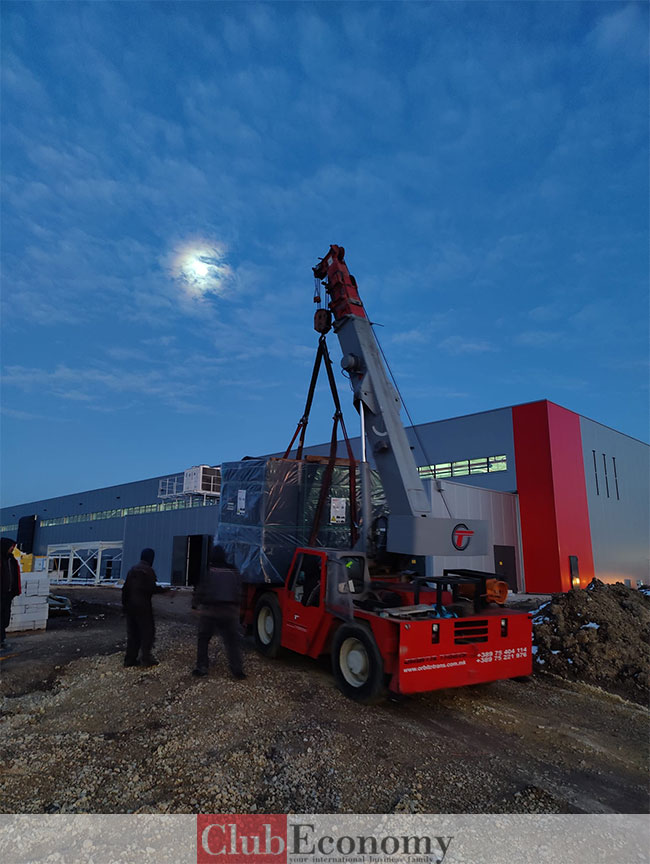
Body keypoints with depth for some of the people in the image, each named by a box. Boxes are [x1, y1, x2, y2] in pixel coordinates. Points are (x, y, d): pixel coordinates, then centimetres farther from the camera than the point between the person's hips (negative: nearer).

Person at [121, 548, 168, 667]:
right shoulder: (148, 570, -11)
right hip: (143, 606, -7)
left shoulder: (132, 569, 11)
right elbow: (151, 588, -17)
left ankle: (130, 659, 15)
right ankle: (147, 658, 2)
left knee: (132, 632, 13)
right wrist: (162, 589, 0)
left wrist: (124, 603, 20)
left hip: (130, 606, 7)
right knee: (148, 631, 2)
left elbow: (125, 588, 13)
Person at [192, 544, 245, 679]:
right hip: (230, 611, 2)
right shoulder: (234, 572, 9)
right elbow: (239, 592, 13)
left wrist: (195, 604, 15)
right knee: (233, 641, 6)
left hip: (209, 611, -1)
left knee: (203, 639, 15)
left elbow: (199, 591, 2)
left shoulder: (207, 572, 0)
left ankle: (201, 667, 12)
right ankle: (237, 669, -1)